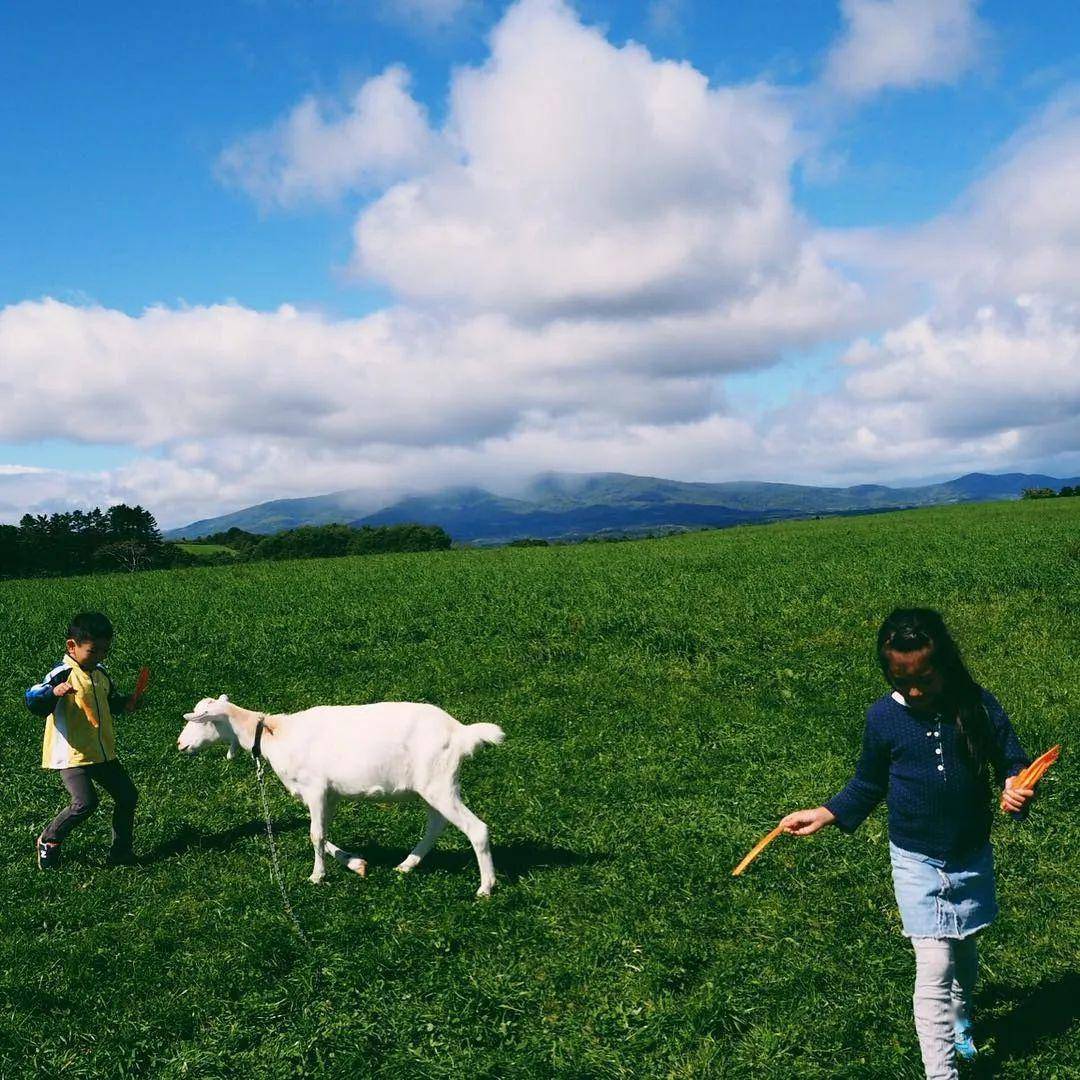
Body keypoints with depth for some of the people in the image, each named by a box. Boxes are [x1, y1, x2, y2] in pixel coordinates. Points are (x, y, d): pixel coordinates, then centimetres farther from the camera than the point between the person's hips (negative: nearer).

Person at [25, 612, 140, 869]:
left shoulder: (101, 674, 10)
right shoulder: (63, 674, -15)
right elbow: (33, 703, -27)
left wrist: (127, 702, 10)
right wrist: (53, 691, -45)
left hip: (103, 752, 8)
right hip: (72, 754, -8)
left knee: (127, 795, 8)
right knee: (85, 803, -20)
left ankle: (121, 851, 22)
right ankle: (48, 841, 6)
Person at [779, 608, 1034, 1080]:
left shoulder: (979, 705, -12)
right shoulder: (883, 717, -10)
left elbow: (1012, 762, -4)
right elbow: (867, 786, 4)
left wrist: (1016, 789, -26)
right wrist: (824, 815, -6)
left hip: (972, 858, 2)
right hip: (917, 863, -2)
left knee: (963, 950, 22)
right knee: (934, 966, -8)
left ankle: (960, 1014, 53)